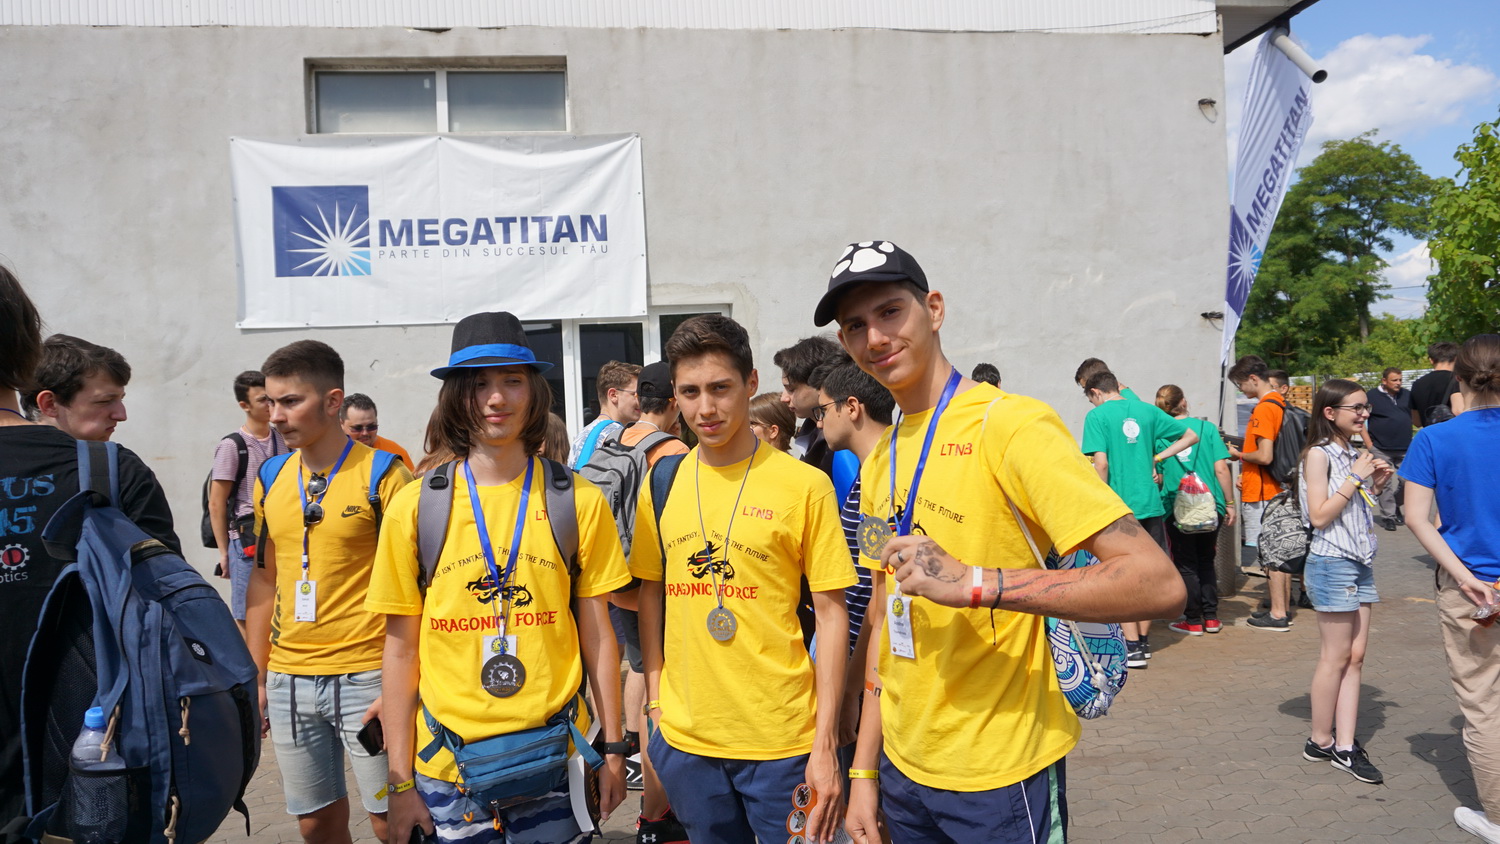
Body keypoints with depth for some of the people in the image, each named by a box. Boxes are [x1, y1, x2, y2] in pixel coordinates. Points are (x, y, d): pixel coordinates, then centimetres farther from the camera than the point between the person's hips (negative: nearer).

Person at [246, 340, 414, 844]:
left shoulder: (383, 475, -10)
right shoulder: (270, 481, 7)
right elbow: (265, 582, 15)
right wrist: (256, 677, 12)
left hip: (365, 678, -5)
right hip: (288, 682, 5)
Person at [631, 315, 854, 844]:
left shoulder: (805, 485, -9)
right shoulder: (662, 482, 2)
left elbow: (831, 612, -7)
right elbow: (651, 593, 10)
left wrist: (826, 743, -9)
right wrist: (654, 701, 5)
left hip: (782, 741, -3)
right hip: (683, 738, 4)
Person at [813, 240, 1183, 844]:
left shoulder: (1011, 425, -16)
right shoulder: (877, 464, 6)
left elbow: (1159, 584, -23)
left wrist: (973, 582, -30)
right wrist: (864, 771, 9)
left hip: (1002, 778, -6)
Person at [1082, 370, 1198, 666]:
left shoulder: (1097, 416, -6)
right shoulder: (1147, 410, 9)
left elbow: (1101, 463, -15)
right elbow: (1191, 436, 14)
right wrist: (1157, 458, 12)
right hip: (1151, 504, 5)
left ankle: (1132, 647, 3)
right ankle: (1143, 640, 25)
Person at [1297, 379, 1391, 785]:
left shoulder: (1356, 455, 13)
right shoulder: (1319, 455, -10)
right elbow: (1320, 516, -17)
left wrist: (1376, 485, 5)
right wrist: (1355, 480, -15)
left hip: (1361, 562, 8)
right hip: (1332, 562, -8)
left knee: (1356, 656, 6)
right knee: (1336, 657, -1)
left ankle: (1345, 746, 11)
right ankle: (1321, 741, 13)